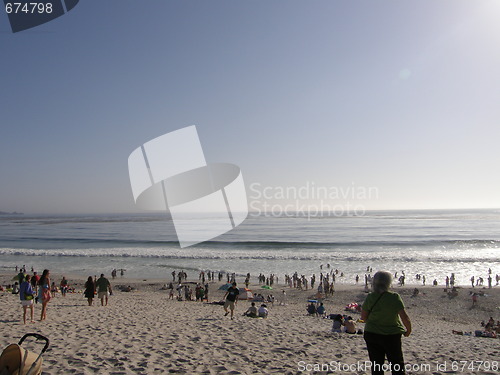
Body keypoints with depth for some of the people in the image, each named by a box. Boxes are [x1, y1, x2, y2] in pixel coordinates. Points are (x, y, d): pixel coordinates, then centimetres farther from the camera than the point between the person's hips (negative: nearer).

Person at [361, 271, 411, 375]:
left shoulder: (370, 297, -9)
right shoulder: (394, 297, -14)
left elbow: (363, 317, -3)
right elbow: (404, 317, -13)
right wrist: (408, 330, 5)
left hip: (372, 334, 1)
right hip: (392, 335, -1)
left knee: (376, 366, 12)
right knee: (397, 364, 16)